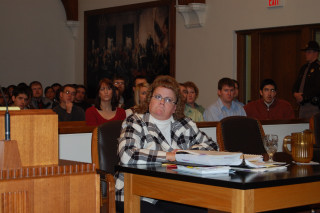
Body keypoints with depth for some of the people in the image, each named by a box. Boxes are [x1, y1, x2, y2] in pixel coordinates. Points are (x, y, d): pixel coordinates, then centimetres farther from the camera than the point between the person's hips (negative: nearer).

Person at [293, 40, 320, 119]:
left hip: (313, 106, -8)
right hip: (302, 106, 8)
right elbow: (296, 84, 21)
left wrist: (303, 97, -14)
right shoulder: (304, 68, 19)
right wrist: (295, 93, 0)